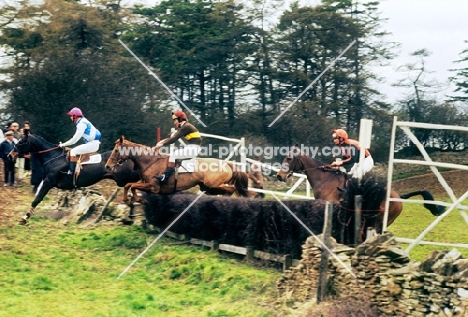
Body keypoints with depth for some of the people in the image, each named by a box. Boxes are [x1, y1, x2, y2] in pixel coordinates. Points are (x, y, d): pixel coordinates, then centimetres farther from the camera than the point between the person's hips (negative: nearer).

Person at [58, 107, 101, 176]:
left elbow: (75, 139, -17)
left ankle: (71, 172, -18)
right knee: (74, 151, 16)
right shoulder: (82, 122, 15)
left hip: (93, 144, -10)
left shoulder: (81, 124, -15)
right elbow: (75, 138, 23)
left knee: (73, 151, -14)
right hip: (91, 143, 10)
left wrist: (64, 144, -8)